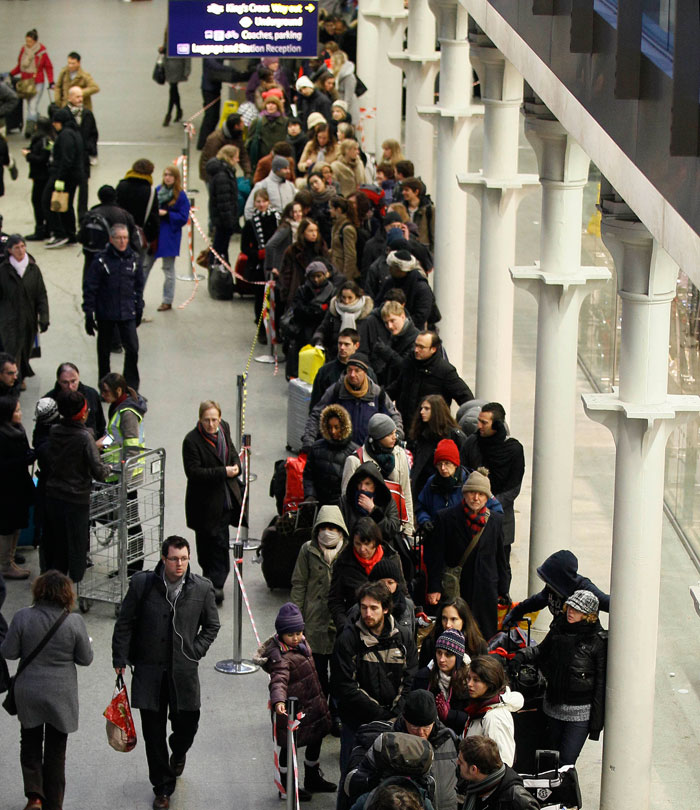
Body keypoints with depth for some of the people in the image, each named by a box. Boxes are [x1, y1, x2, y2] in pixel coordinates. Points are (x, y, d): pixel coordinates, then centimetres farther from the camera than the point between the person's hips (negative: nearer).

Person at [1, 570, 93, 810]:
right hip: (61, 696, 0)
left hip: (28, 694, 0)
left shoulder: (22, 617, -15)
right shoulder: (74, 622, -15)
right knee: (56, 750, 14)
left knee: (30, 743, 19)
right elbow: (86, 659, -7)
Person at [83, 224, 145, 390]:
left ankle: (132, 387, 4)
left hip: (127, 314, 2)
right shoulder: (101, 260, -10)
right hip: (105, 315, -2)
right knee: (104, 350, 11)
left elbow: (139, 286, 14)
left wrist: (139, 309, 14)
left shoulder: (133, 259, 2)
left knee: (132, 348, -9)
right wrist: (89, 314, -8)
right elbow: (89, 289, -6)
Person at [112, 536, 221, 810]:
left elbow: (211, 625, 12)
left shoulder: (201, 589, -3)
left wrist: (195, 652, 1)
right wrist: (120, 660, 0)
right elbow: (124, 623, 3)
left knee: (186, 723, 6)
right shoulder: (142, 584, -5)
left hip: (184, 671, 1)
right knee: (153, 732, 3)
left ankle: (178, 752, 45)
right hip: (149, 669, 0)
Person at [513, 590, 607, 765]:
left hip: (580, 713, -5)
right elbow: (542, 651, 23)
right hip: (554, 707, 5)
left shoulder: (598, 641, -12)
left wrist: (596, 724, -9)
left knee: (566, 762, -9)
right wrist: (522, 655, -1)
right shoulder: (559, 629, 2)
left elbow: (601, 685, -9)